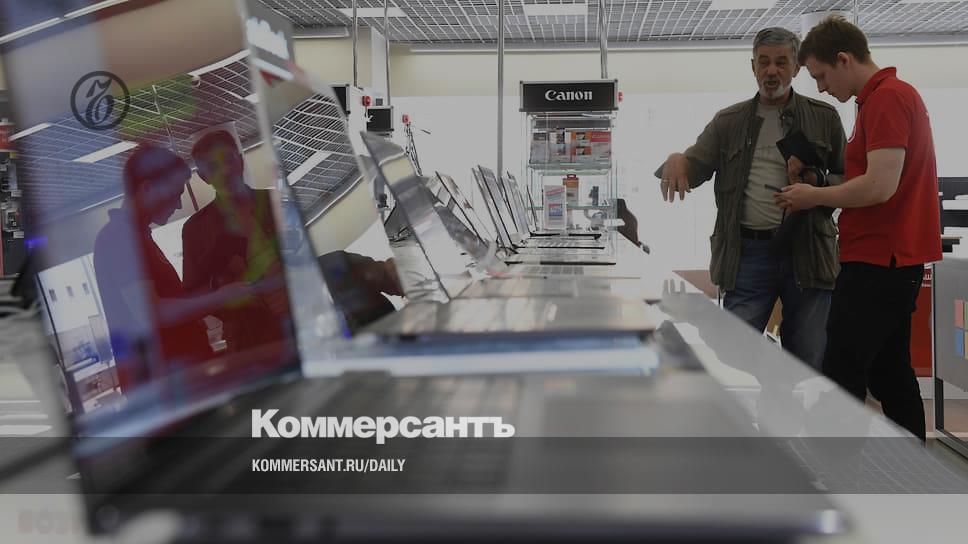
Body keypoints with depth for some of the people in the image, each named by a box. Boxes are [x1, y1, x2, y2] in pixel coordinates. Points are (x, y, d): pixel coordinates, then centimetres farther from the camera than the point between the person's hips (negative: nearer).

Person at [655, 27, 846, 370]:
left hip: (807, 251, 0)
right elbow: (695, 168, 6)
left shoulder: (824, 119, 9)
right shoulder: (728, 122, 12)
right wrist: (677, 161, -18)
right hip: (748, 254, 0)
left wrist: (819, 186, -11)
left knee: (809, 364, 5)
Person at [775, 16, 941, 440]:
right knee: (889, 374, 14)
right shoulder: (892, 94, 18)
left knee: (843, 378, -8)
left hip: (876, 262, -11)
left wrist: (814, 197, -9)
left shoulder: (885, 98, -14)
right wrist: (818, 181, 11)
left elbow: (880, 186, -23)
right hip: (894, 260, 11)